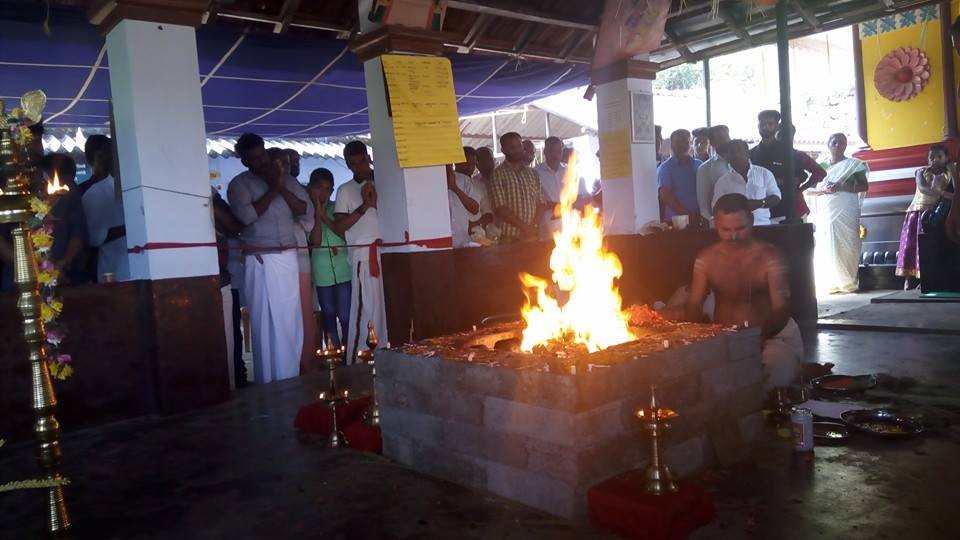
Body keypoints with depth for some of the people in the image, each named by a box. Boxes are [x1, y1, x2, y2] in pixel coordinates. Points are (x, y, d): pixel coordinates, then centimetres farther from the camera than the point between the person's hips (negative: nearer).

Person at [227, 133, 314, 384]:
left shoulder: (286, 179, 13)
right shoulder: (239, 184, 1)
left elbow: (307, 211, 5)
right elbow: (247, 215, -17)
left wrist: (283, 189, -6)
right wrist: (273, 189, -9)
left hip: (288, 258, 4)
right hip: (260, 261, -4)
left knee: (291, 322, 4)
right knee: (266, 322, -2)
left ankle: (290, 379, 13)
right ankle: (269, 382, 4)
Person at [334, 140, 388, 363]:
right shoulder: (345, 190, 8)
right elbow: (339, 226, -1)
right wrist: (364, 206, -9)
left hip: (387, 251, 3)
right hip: (363, 254, -3)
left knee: (387, 308, 3)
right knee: (365, 309, -6)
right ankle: (356, 362, -1)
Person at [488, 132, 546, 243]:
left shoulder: (532, 173, 13)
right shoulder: (498, 174, -1)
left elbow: (541, 202, 10)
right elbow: (499, 207, -10)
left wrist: (533, 225, -6)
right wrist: (524, 226, -13)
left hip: (532, 235, 4)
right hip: (510, 237, -4)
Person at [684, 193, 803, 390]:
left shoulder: (768, 256, -8)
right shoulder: (706, 259, 2)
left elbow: (781, 310, -14)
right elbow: (694, 305, 1)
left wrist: (759, 337, -34)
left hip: (771, 337, -2)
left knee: (765, 379, -32)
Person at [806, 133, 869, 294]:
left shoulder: (853, 164, 9)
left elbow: (864, 186, 0)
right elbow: (809, 190, 10)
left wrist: (841, 187, -14)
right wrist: (823, 189, -11)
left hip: (847, 213, -2)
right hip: (825, 214, 2)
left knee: (847, 247, -7)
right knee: (825, 248, -5)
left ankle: (848, 283, -3)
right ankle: (830, 284, -3)